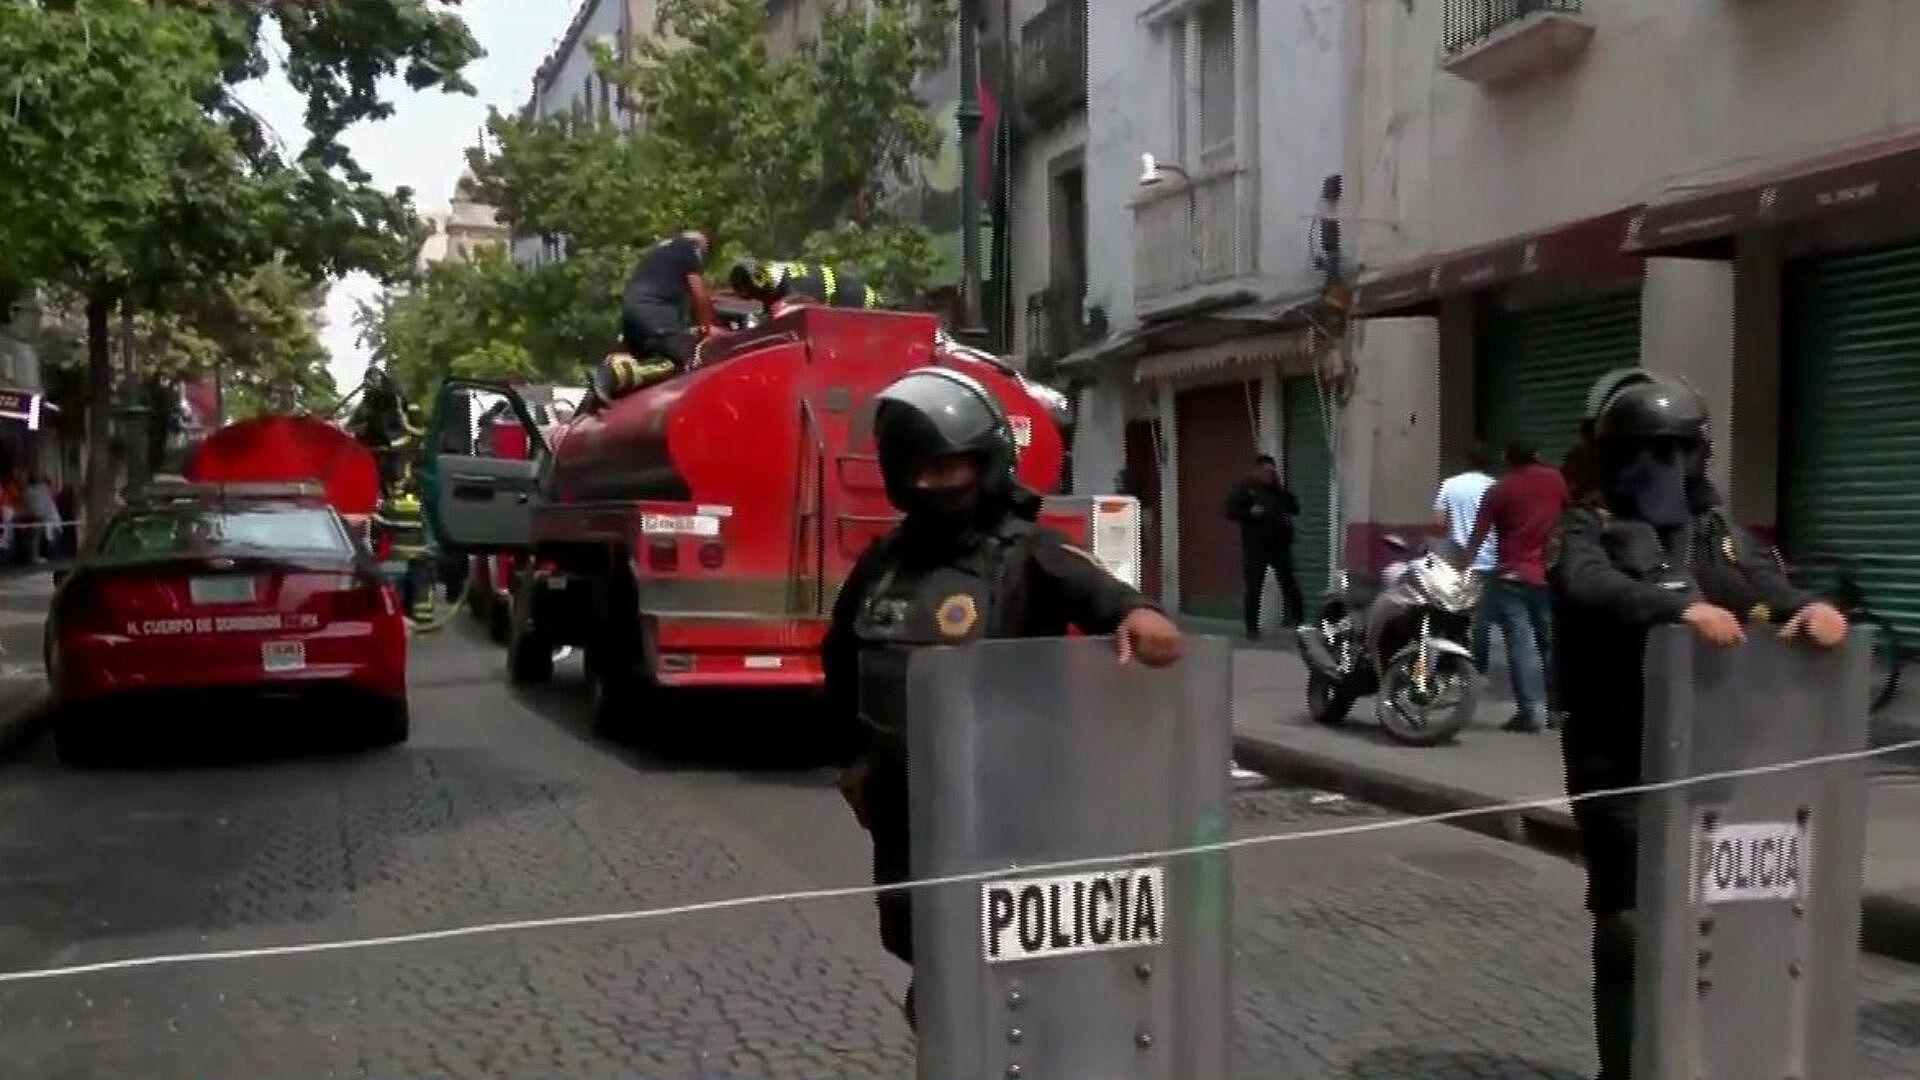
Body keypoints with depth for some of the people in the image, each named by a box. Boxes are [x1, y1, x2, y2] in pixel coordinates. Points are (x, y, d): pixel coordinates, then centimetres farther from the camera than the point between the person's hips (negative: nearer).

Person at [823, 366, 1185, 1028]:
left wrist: (1134, 611, -52)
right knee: (924, 961, 20)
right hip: (903, 808, 6)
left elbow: (1090, 588, -31)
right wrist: (855, 752, 17)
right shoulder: (883, 562, 8)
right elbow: (842, 658, 22)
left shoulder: (1026, 555, -10)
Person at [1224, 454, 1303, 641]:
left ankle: (1297, 619, 9)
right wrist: (1250, 512, -19)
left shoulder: (1278, 490, 14)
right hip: (1255, 547, -3)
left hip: (1281, 544, 3)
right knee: (1254, 588, 0)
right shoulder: (1243, 488, 2)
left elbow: (1295, 509, 8)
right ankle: (1252, 627, 8)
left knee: (1289, 583, 1)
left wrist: (1282, 489, -1)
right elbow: (1230, 512, -4)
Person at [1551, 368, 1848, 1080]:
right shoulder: (1587, 528, -1)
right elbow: (1593, 588, -22)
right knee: (1630, 929, -1)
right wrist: (1683, 607, -38)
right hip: (1621, 768, -5)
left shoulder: (1724, 533, 15)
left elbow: (1776, 600, 0)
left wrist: (1812, 608, -23)